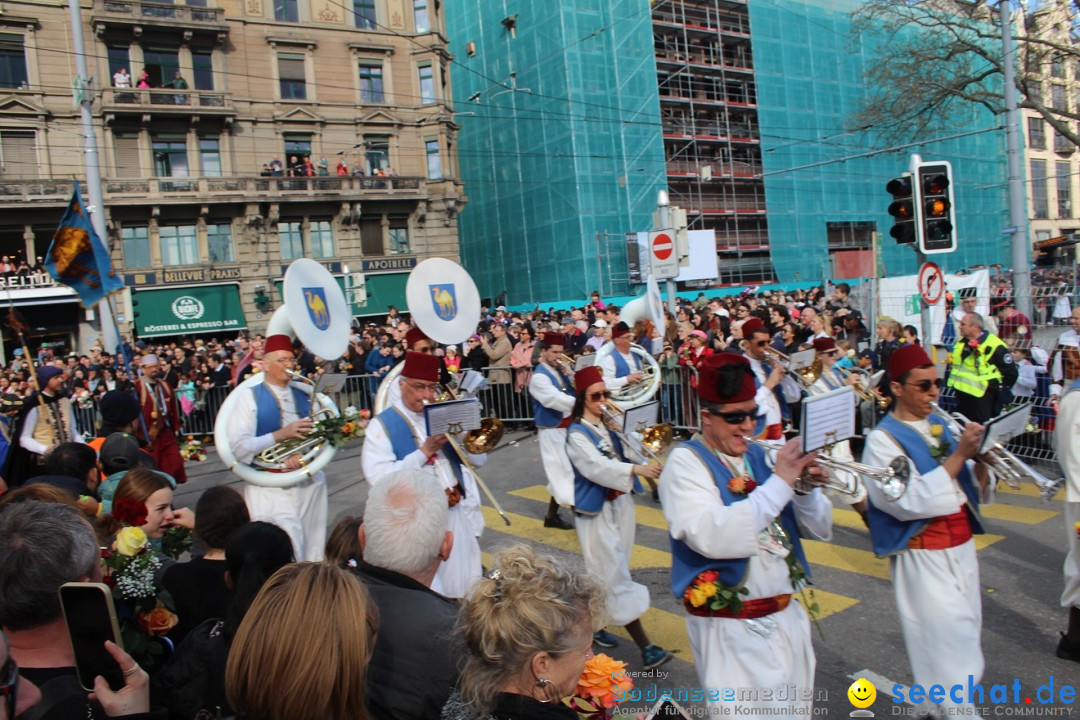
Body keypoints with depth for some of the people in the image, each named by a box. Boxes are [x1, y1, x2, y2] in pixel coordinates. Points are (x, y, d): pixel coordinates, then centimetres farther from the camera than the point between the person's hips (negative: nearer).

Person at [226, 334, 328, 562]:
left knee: (313, 550, 8)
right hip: (270, 488, -4)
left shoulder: (305, 396, 12)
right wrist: (281, 434, -20)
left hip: (309, 482, 4)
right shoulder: (250, 398, 0)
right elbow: (239, 448, -10)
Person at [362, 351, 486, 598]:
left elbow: (478, 459, 8)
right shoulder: (383, 425, -4)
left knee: (469, 593, 12)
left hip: (459, 514, 5)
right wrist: (424, 452, -21)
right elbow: (378, 478, -17)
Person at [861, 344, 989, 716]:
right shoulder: (883, 439, -13)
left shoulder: (939, 424, 8)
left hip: (961, 545, 7)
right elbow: (908, 502, -24)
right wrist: (958, 455, -24)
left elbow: (967, 484, 14)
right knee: (948, 652, -5)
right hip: (923, 556, -7)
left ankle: (934, 705, 32)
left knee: (965, 640, 16)